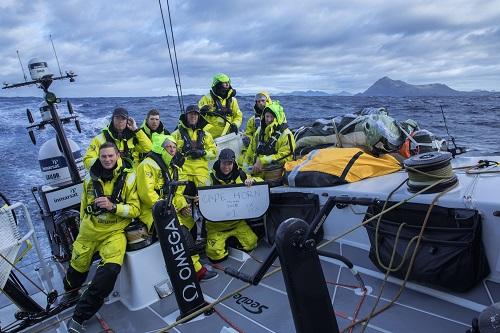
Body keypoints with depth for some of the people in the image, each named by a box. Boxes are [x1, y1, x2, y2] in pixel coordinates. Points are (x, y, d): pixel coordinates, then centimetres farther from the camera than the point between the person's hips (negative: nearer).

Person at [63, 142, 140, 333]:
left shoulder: (128, 177, -8)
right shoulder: (91, 179, 3)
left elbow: (135, 209, -10)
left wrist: (113, 206, -23)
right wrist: (83, 225, 19)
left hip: (114, 231, -3)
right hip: (89, 230, 4)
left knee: (111, 268, -26)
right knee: (78, 265, 18)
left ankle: (79, 316, -9)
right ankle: (71, 291, 57)